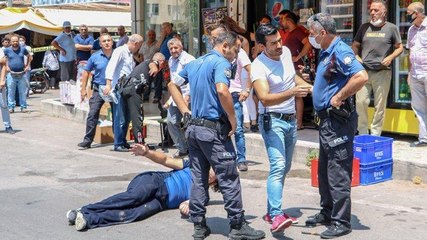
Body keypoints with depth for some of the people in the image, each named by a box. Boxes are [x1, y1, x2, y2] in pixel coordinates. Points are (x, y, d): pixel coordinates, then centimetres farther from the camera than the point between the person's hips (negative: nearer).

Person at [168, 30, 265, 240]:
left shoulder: (194, 63, 16)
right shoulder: (221, 62, -10)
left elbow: (173, 85, 22)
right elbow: (222, 91, -27)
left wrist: (186, 112, 15)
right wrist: (233, 120, -15)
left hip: (193, 128, 8)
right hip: (214, 129, -8)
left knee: (198, 179, 11)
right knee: (229, 179, 0)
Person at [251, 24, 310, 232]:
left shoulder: (286, 52, 3)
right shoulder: (258, 66, -19)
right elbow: (265, 98, -33)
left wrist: (310, 87, 15)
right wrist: (292, 92, -43)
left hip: (290, 119, 8)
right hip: (272, 121, -8)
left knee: (284, 168, 12)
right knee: (278, 166, -21)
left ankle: (271, 211, 22)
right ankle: (276, 216, -27)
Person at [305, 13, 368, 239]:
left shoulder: (340, 52, -17)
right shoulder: (326, 53, 14)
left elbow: (361, 76, -31)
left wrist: (339, 97, -24)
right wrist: (314, 89, 14)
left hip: (338, 120, -11)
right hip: (327, 119, 11)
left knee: (338, 173, -5)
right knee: (324, 170, 19)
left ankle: (341, 222, 3)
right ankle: (327, 212, 32)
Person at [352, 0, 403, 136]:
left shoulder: (391, 28, 3)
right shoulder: (364, 27, 11)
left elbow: (399, 47, 8)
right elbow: (355, 46, 19)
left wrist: (390, 57, -10)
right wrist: (356, 57, 0)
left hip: (382, 72, -2)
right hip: (364, 71, 2)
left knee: (380, 105, 2)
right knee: (360, 101, -3)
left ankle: (375, 134, 12)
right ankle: (363, 133, 11)